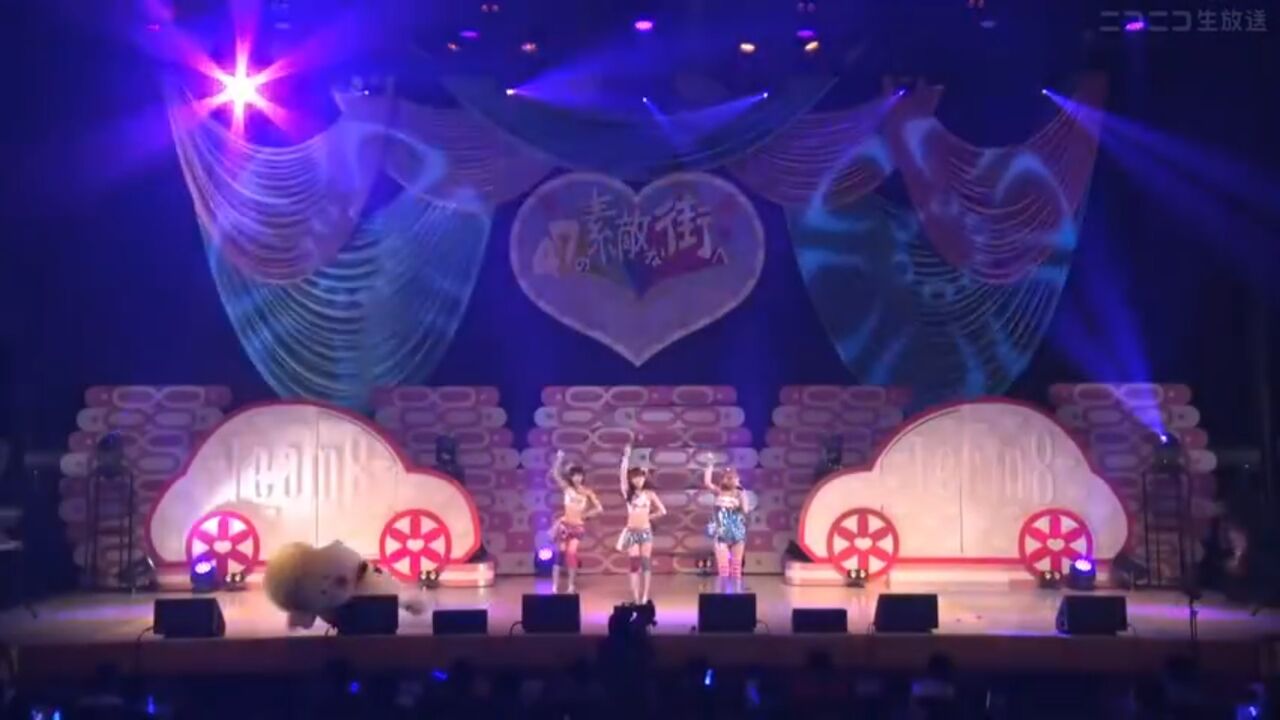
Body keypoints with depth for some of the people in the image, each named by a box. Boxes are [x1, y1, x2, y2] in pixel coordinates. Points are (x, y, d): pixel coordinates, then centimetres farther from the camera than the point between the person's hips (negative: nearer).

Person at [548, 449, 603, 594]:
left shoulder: (587, 492, 1)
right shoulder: (567, 488, 2)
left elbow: (599, 508, 2)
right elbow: (555, 474, -7)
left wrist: (585, 514, 0)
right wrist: (559, 458, -12)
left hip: (578, 526, -1)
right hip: (564, 524, 1)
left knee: (571, 553, -11)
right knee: (560, 553, 1)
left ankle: (571, 586, 1)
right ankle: (555, 586, 4)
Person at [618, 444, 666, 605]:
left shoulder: (649, 494, 2)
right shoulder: (628, 493, 2)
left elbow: (662, 511, 4)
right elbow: (622, 475, -12)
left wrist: (648, 516, 4)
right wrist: (626, 457, -17)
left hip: (646, 531, 0)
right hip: (632, 532, 0)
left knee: (646, 563, 0)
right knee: (635, 564, -1)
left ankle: (645, 596, 4)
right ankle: (636, 597, 1)